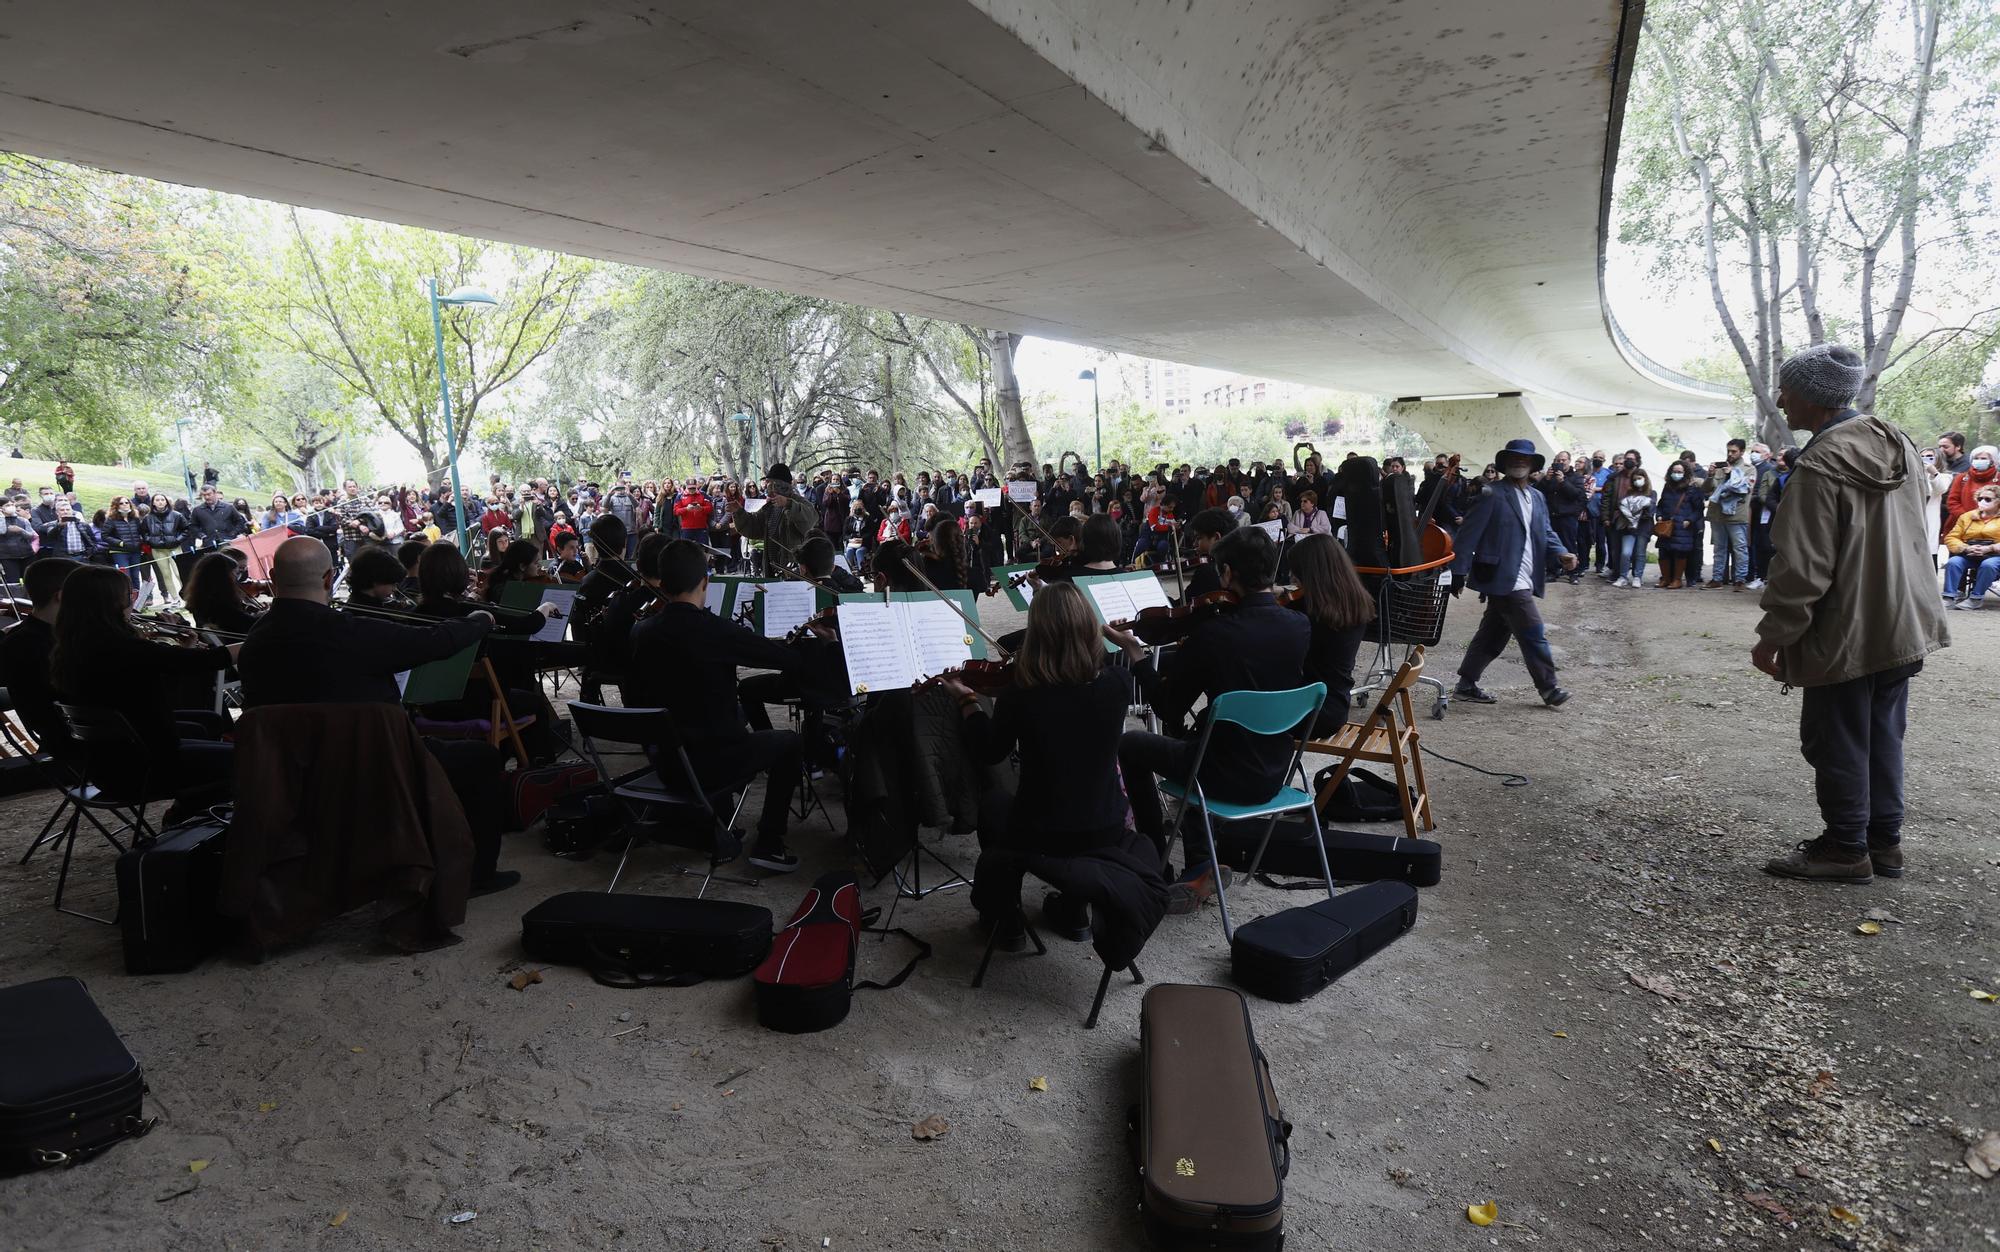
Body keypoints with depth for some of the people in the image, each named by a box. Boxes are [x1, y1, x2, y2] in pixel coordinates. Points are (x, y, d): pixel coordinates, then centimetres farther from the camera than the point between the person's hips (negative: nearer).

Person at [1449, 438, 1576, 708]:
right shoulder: (1492, 495, -9)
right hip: (1504, 581, -9)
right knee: (1534, 633, -6)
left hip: (1523, 581, 9)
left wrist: (1561, 554, -3)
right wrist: (1459, 573, -15)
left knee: (1493, 635, 13)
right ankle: (1548, 688, 5)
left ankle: (1466, 685, 22)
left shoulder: (1537, 498, 16)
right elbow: (1468, 534, -12)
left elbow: (1546, 533, 18)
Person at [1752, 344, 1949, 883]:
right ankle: (1884, 841, 26)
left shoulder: (1820, 465, -21)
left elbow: (1802, 567, -23)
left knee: (1837, 743, 4)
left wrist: (1773, 636, -15)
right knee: (1883, 737, 17)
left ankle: (1847, 848, 14)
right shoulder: (1900, 445, 6)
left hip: (1844, 635, -8)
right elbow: (1922, 533, 16)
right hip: (1903, 626, 8)